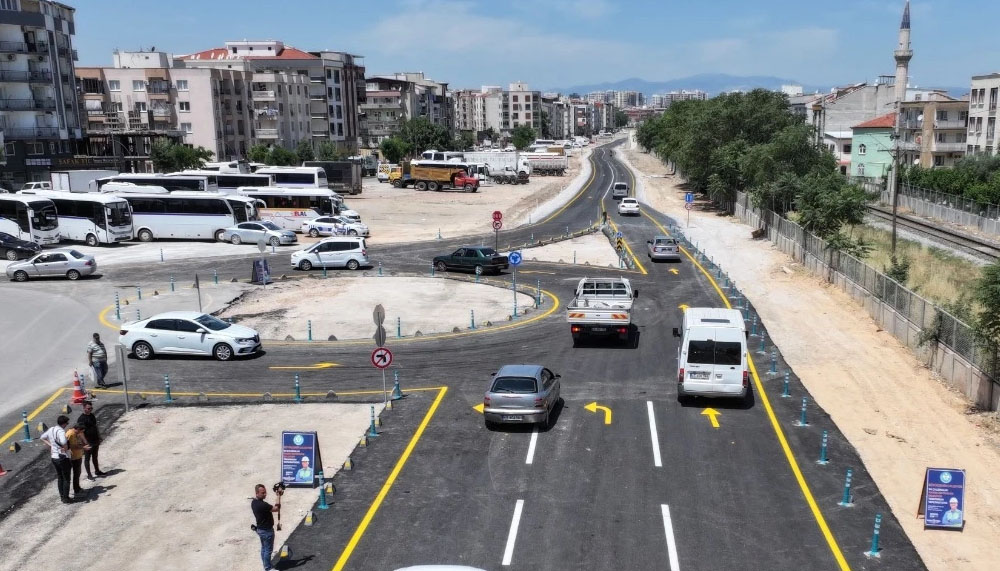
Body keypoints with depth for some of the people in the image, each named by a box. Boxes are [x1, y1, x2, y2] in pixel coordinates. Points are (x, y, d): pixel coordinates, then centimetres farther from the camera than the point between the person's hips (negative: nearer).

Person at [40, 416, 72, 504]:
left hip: (54, 457, 8)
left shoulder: (51, 429, 2)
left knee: (59, 477, 20)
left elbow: (42, 437, 19)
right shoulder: (61, 431, -24)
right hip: (63, 457, -8)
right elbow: (64, 442, -42)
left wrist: (50, 445, 11)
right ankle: (65, 498, 10)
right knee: (66, 478, 6)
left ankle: (62, 496, 28)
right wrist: (66, 449, -23)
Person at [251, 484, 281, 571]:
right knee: (268, 550, 5)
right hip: (267, 530, -9)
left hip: (260, 529, 9)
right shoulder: (262, 505, -32)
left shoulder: (254, 502, -1)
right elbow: (277, 508, -26)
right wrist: (279, 496, -22)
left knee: (263, 548, 21)